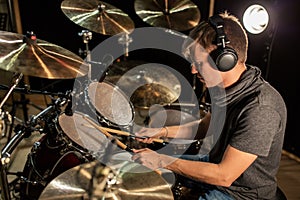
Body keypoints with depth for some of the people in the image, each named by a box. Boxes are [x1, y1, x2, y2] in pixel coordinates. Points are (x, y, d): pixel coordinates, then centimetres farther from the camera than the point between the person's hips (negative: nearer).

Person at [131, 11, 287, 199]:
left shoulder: (261, 108, -34)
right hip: (217, 162, 8)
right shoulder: (225, 85, -6)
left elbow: (224, 176, -30)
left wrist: (162, 161, -24)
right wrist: (163, 131, 0)